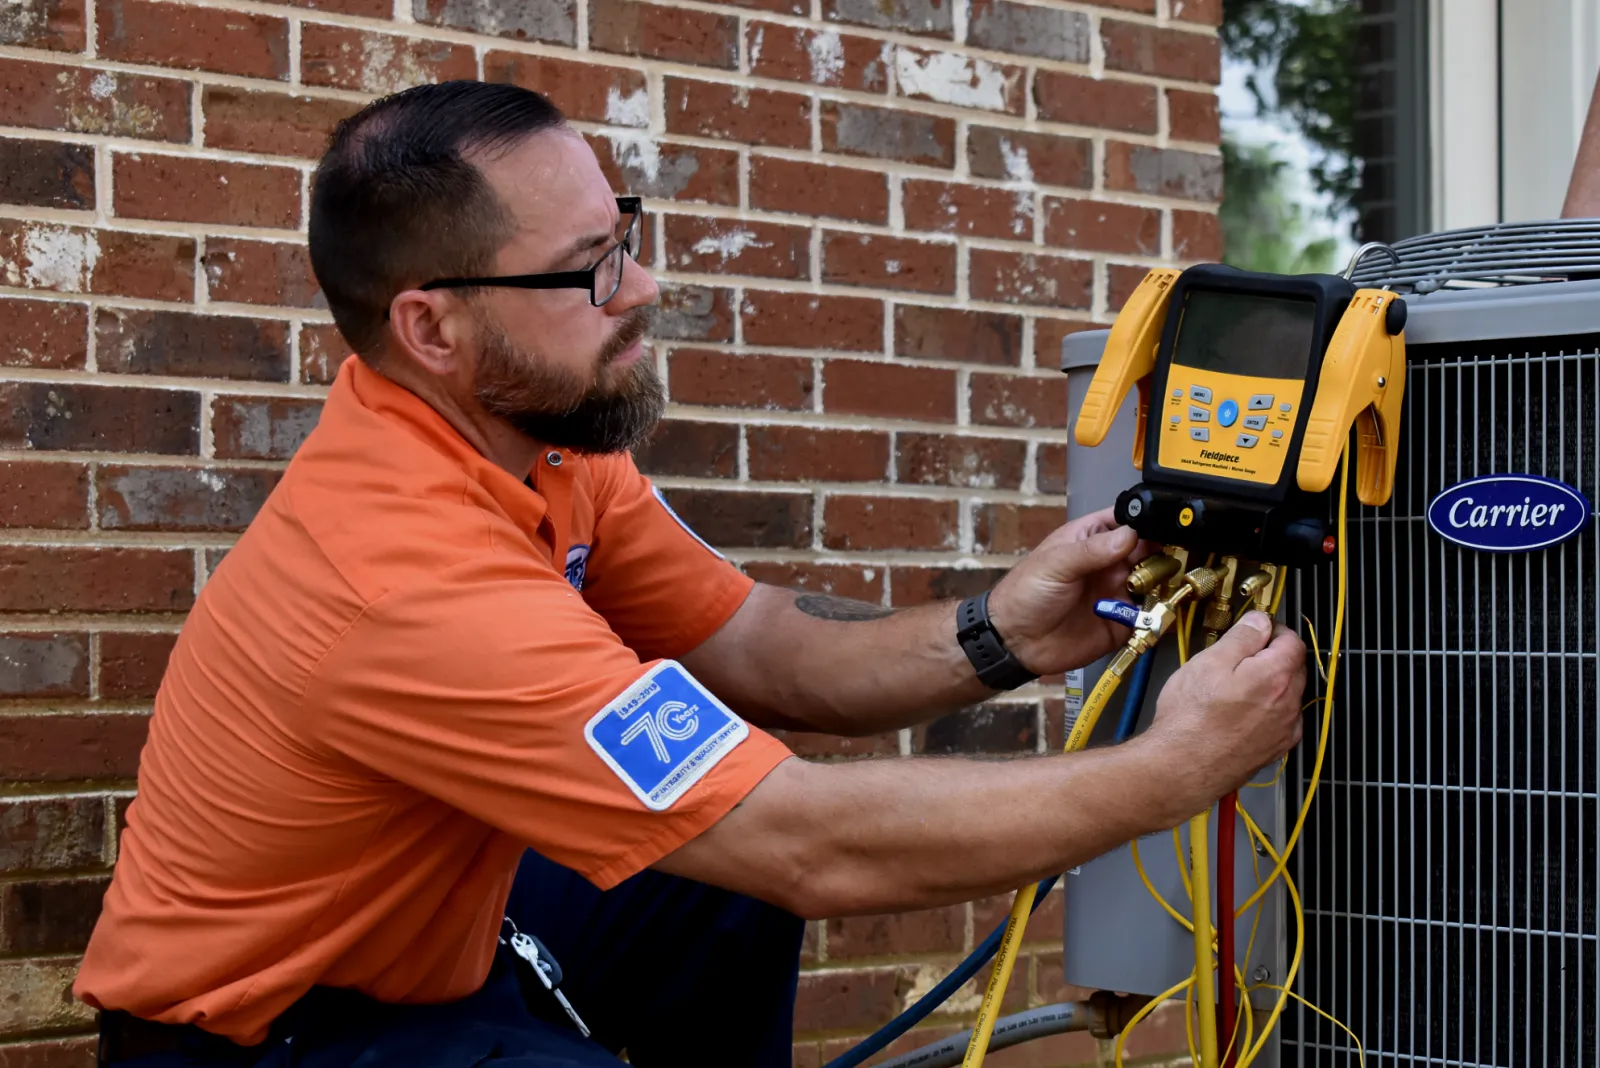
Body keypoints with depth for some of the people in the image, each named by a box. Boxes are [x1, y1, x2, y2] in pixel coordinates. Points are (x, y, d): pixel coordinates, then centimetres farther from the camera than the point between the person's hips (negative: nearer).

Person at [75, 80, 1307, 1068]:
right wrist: (1174, 770, -24)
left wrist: (993, 638, -16)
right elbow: (819, 847, -31)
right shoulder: (415, 575, -32)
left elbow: (766, 650, 2)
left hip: (422, 931, 9)